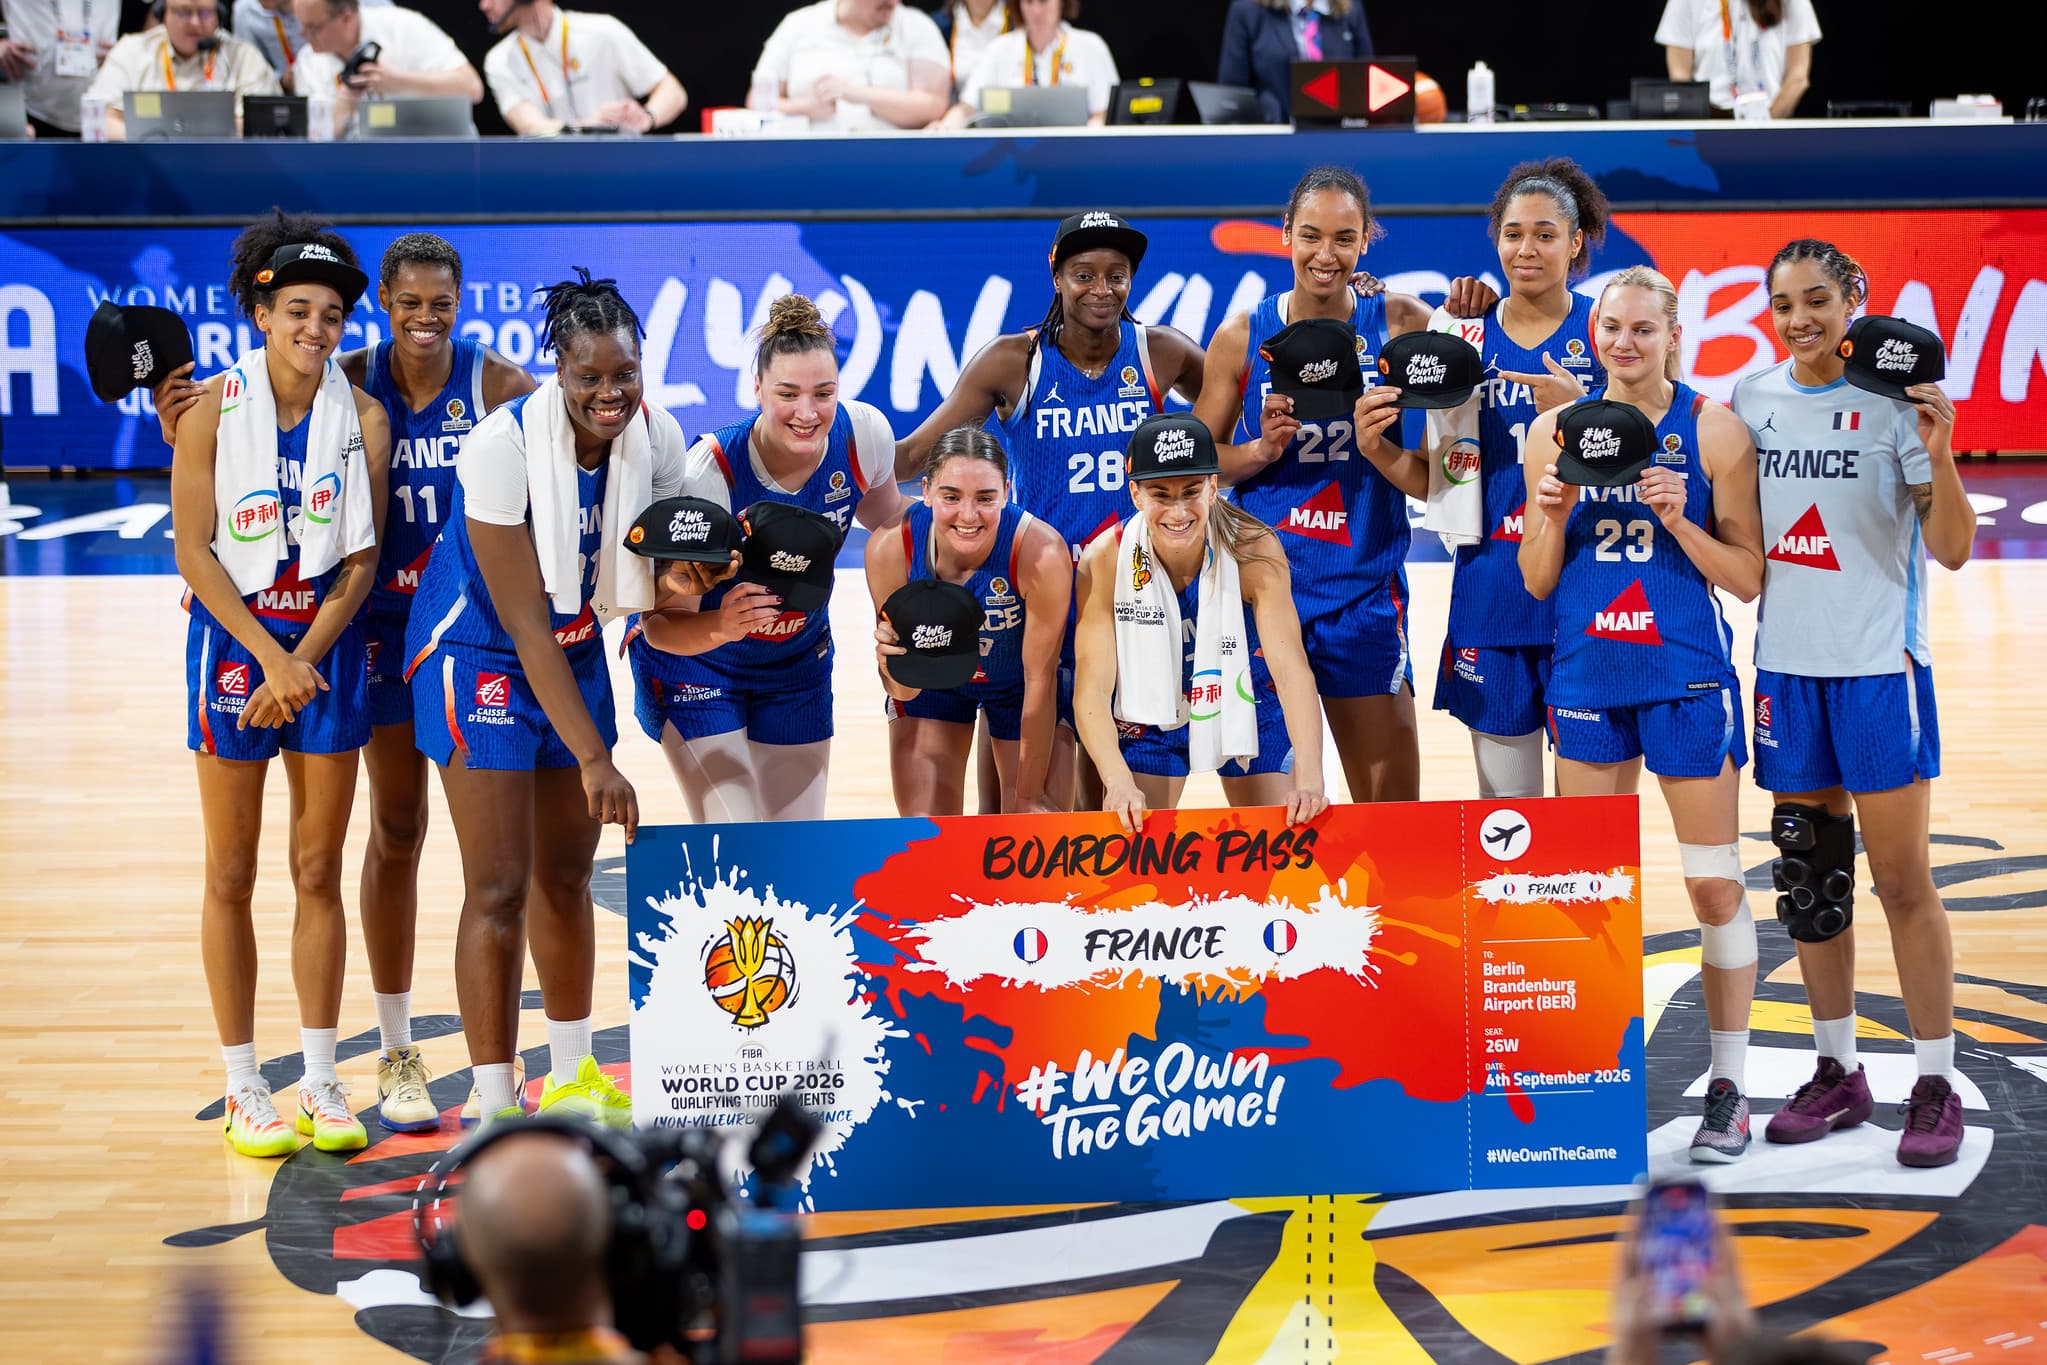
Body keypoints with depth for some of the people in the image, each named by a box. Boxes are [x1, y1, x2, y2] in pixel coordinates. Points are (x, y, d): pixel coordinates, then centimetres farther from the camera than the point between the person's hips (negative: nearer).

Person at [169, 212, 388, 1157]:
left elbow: (360, 560, -1)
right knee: (232, 876, 3)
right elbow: (195, 553, -8)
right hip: (234, 639, -2)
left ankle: (320, 1082, 15)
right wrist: (270, 656, -14)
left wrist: (307, 660, -11)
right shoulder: (213, 411, -8)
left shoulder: (363, 419, -1)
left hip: (326, 644, 2)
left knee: (318, 870, 7)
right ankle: (244, 1090, 10)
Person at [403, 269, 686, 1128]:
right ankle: (495, 1112, -6)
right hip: (481, 655, -6)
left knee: (566, 876, 16)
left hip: (576, 653, 6)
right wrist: (592, 758, -32)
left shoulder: (658, 439, -12)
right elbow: (525, 622, -28)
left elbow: (650, 577, 4)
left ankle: (572, 1079, 33)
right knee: (498, 890, -9)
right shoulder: (502, 448, -29)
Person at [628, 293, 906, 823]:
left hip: (798, 663, 4)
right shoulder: (709, 472, -31)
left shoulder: (864, 433, -19)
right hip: (694, 665, -4)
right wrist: (722, 626, -48)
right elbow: (661, 625, -28)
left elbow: (887, 516, 6)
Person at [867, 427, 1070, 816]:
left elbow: (1040, 678, -23)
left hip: (1018, 685, -1)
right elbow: (905, 693, -22)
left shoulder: (1041, 552, -36)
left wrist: (1030, 797, -17)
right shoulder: (890, 547, -31)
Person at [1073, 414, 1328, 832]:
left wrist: (1309, 780, -46)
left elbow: (1291, 667, -32)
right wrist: (1119, 782, -43)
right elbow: (1092, 687, -26)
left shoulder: (1254, 551, -26)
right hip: (1147, 713, 0)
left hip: (1245, 706, 0)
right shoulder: (1105, 561, -25)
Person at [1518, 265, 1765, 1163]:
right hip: (1587, 676, 3)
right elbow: (1536, 582, 9)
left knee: (1714, 883, 0)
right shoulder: (1556, 430, 6)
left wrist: (1678, 520, -17)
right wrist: (1552, 517, -10)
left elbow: (1748, 578, -2)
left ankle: (1728, 1088, 7)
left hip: (1687, 677, -3)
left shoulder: (1713, 431, -3)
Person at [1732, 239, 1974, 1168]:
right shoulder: (1749, 401, 6)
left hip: (1879, 664, -5)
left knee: (1902, 879, -2)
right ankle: (1836, 1073, 21)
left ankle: (1936, 1084, 5)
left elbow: (1951, 549, -11)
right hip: (1786, 664, 5)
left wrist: (1937, 453, -25)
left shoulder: (1893, 398, -7)